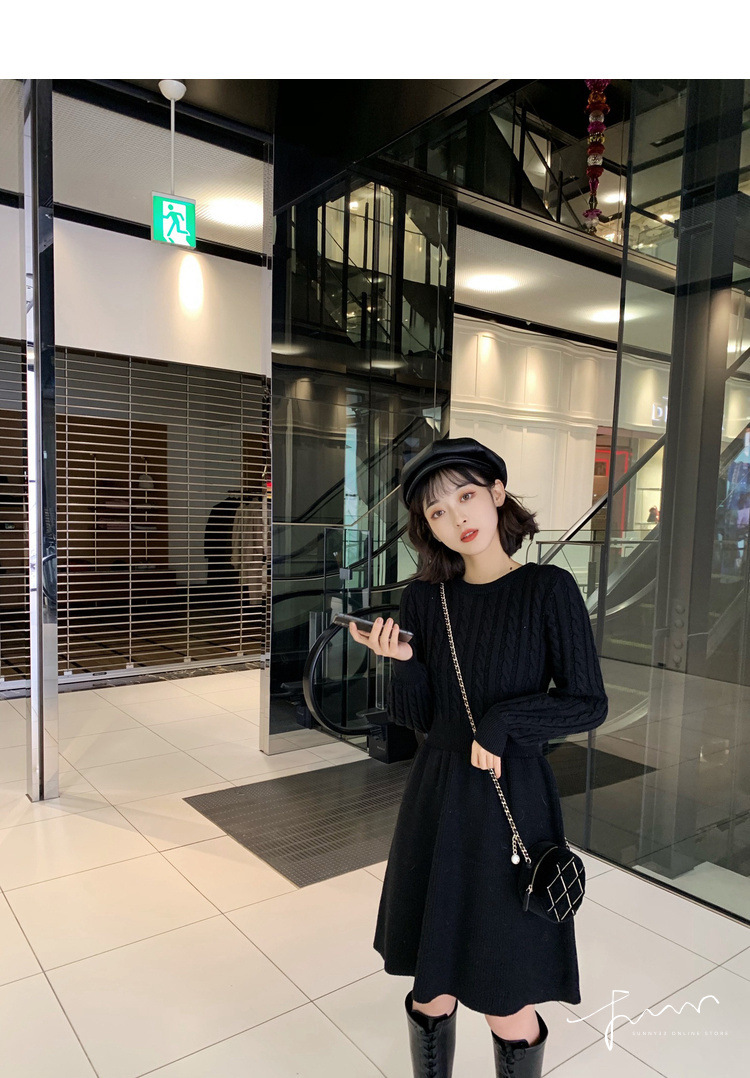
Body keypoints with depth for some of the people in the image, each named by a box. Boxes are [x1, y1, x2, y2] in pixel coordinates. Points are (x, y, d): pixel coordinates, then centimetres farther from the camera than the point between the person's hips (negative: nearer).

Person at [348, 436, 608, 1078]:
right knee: (432, 990, 17)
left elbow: (589, 703, -5)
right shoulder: (424, 598, 1)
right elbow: (420, 718, 4)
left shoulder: (548, 589, -9)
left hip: (513, 806, -3)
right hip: (436, 806, 3)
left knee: (510, 1011, 8)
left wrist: (504, 721, -16)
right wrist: (403, 661, -14)